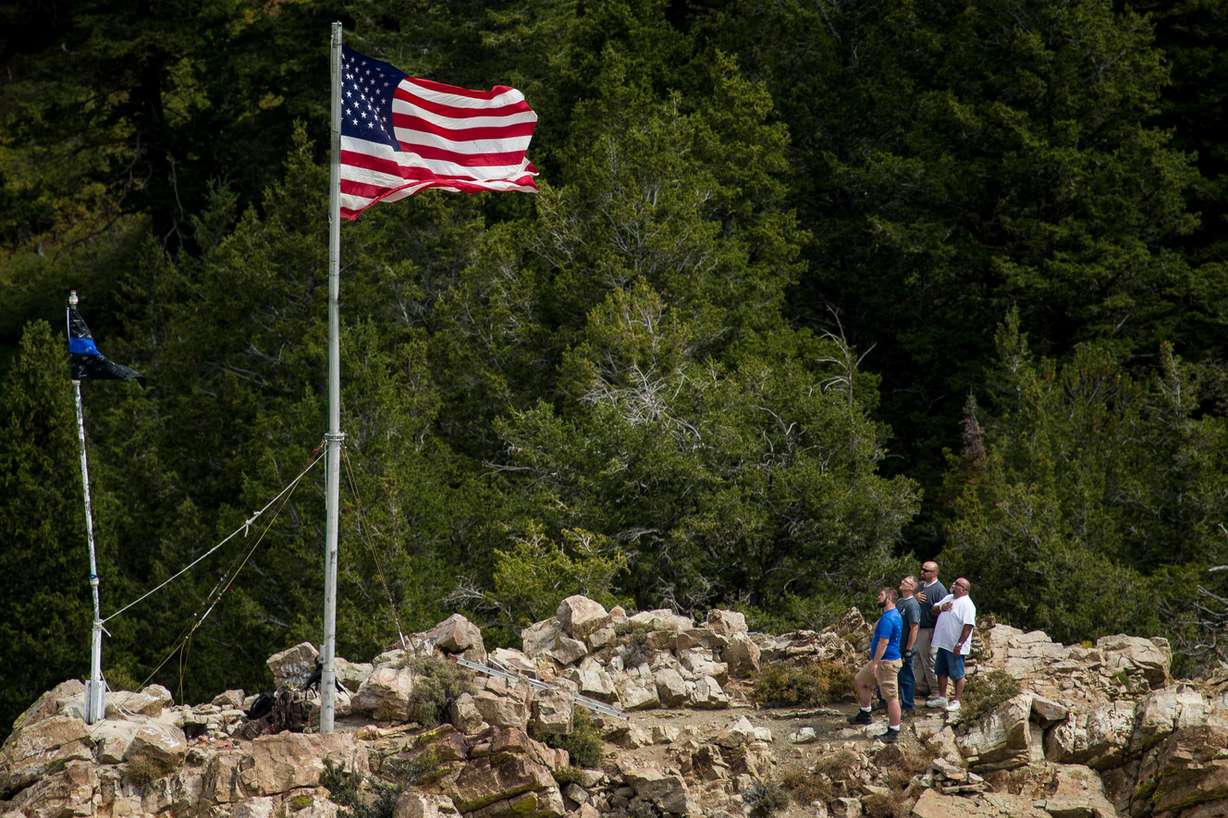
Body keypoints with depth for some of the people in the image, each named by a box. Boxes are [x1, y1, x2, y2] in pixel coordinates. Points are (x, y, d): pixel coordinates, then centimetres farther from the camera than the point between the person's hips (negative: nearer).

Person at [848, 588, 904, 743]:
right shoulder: (894, 614, 13)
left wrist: (875, 663, -23)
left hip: (887, 662, -11)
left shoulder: (887, 619, -21)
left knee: (891, 697, -5)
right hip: (881, 661, 11)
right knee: (860, 680, 22)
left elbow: (883, 642, -26)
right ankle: (865, 714, 31)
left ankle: (893, 733, -2)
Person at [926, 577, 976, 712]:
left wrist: (959, 644, -25)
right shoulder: (948, 598, 11)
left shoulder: (967, 604, -17)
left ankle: (956, 701, 8)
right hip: (943, 644, 9)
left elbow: (968, 626, -22)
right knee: (941, 672, 17)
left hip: (955, 647, -9)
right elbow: (934, 610, 17)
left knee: (957, 675, 1)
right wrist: (941, 608, -7)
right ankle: (941, 698, 29)